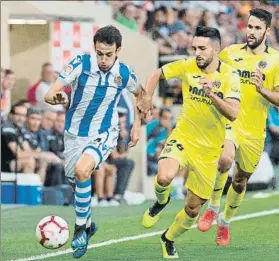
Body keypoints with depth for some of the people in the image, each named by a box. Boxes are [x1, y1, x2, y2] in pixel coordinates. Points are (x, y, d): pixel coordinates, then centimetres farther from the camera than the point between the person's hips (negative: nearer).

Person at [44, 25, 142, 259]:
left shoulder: (124, 73, -13)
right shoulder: (81, 64, -18)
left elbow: (140, 93, 12)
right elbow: (50, 94, -25)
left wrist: (137, 124, 7)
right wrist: (55, 97, -48)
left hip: (103, 134, -2)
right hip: (74, 133, 2)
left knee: (82, 170, -29)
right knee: (78, 181, 14)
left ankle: (81, 229, -16)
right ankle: (88, 224, 42)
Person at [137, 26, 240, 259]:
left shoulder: (230, 76, -12)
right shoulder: (187, 67, -7)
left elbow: (233, 113, -23)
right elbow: (155, 75, 8)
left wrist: (211, 94, -36)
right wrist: (147, 97, -9)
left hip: (208, 150, 0)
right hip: (183, 138, 0)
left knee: (193, 209, 8)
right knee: (164, 177, -33)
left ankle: (169, 238, 39)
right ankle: (161, 201, 4)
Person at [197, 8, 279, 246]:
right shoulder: (230, 53, 2)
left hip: (254, 130, 1)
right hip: (228, 121, -1)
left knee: (240, 181, 13)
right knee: (225, 159, -31)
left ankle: (225, 222, 40)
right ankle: (213, 208, -8)